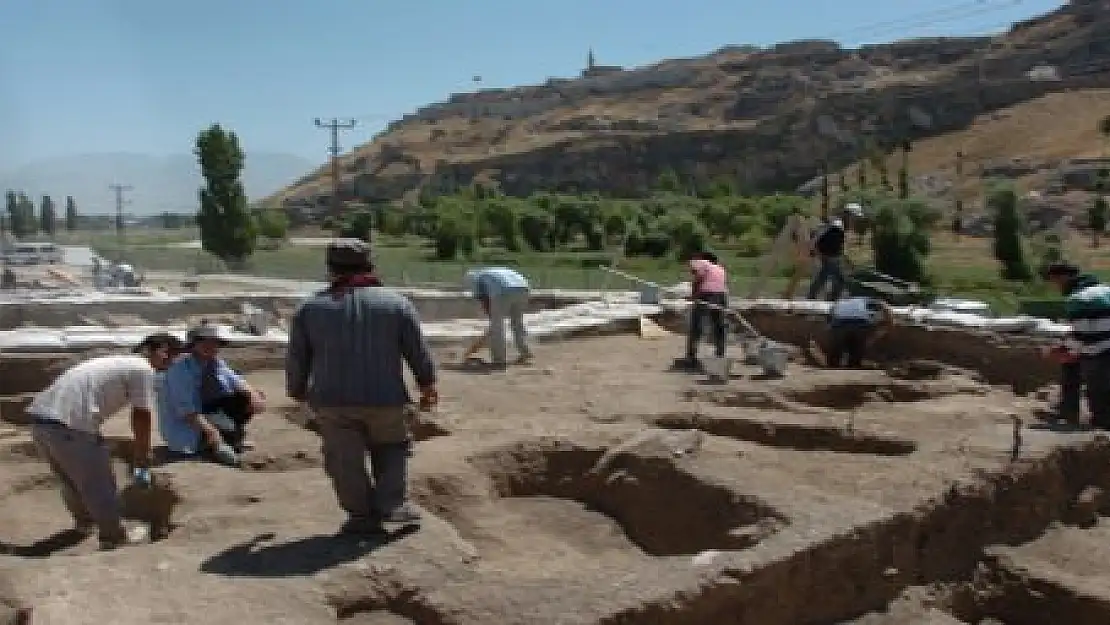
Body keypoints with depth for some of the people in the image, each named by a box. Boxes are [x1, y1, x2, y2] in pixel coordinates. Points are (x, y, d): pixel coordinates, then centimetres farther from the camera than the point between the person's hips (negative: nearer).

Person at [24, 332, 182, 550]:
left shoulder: (116, 361, 26)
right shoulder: (143, 369, -1)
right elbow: (142, 418, 0)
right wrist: (142, 457, 14)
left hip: (39, 417, 9)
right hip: (68, 425, -9)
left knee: (71, 480, 29)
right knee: (99, 484, 9)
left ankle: (85, 522, 48)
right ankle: (114, 535, 24)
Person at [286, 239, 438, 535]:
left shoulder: (310, 307, 6)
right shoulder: (396, 302, 2)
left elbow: (296, 358, 10)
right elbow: (419, 350, 4)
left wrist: (297, 390, 24)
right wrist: (427, 386, 15)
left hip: (331, 400, 0)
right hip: (385, 399, 0)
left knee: (345, 459, 9)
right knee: (391, 447, 19)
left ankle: (362, 515, 6)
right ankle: (392, 503, 9)